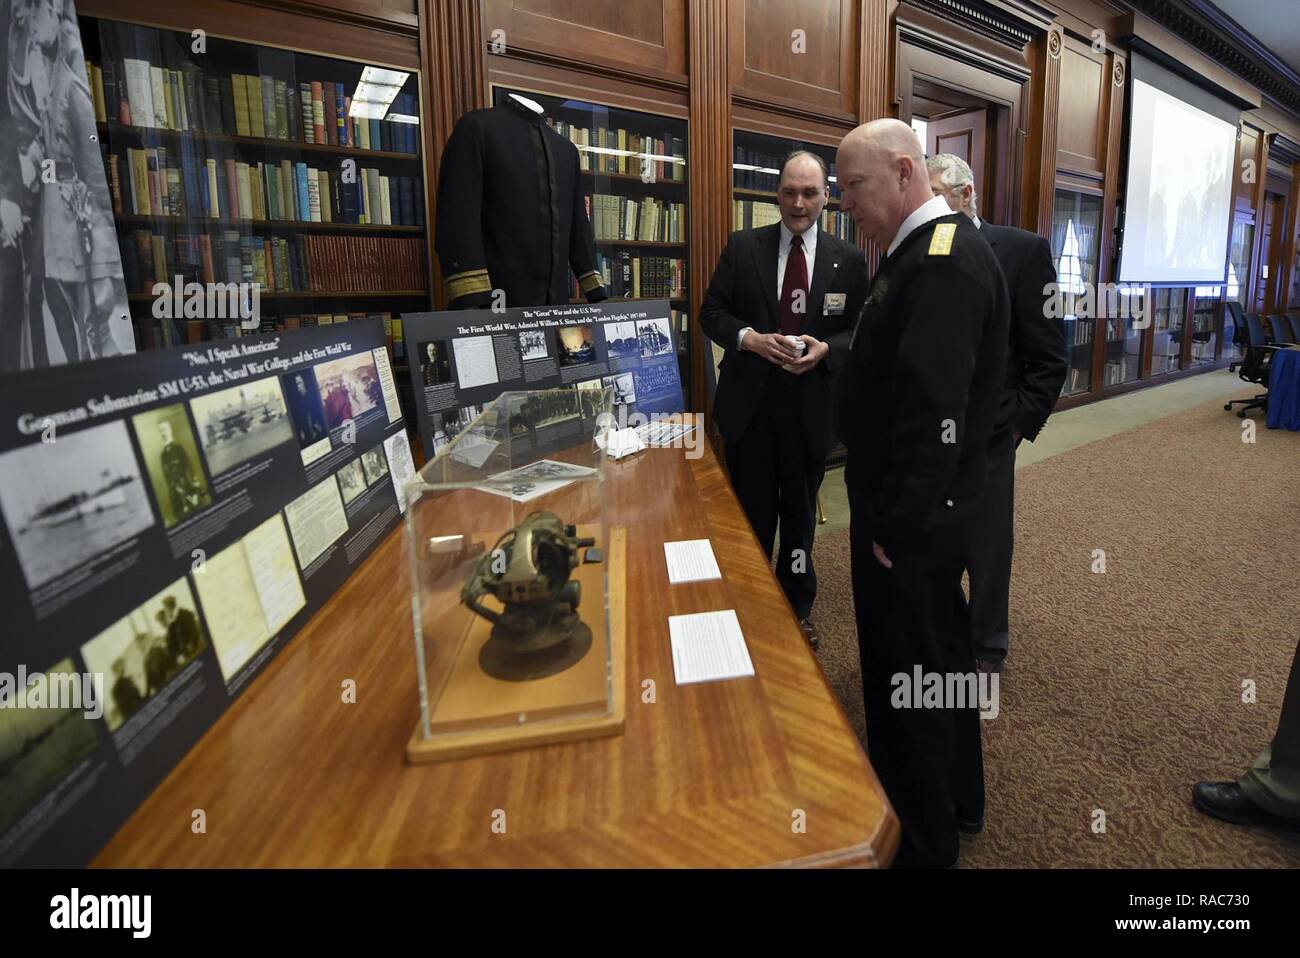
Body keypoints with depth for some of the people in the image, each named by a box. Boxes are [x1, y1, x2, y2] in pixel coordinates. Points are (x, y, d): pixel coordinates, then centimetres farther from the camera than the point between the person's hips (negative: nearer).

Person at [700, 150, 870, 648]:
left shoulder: (848, 259, 1)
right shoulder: (742, 247, 1)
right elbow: (712, 312, 1)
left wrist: (826, 349, -15)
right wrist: (750, 338, -17)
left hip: (810, 405, 1)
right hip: (749, 402, 0)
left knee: (800, 512, 15)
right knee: (751, 511, 9)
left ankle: (798, 606, 34)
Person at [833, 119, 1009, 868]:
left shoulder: (940, 261, -21)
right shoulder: (938, 247, 11)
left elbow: (935, 416, -27)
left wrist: (893, 524, -19)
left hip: (910, 516, -10)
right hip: (929, 506, 10)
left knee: (906, 677, 5)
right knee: (940, 653, 22)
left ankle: (922, 842, 26)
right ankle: (956, 796, 43)